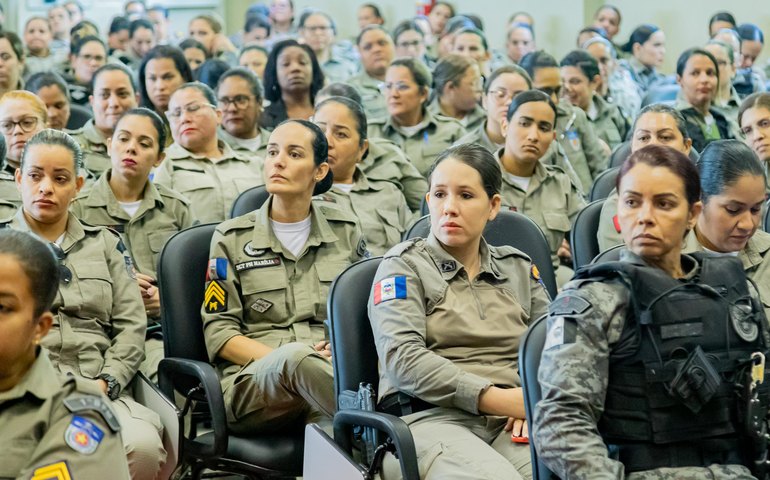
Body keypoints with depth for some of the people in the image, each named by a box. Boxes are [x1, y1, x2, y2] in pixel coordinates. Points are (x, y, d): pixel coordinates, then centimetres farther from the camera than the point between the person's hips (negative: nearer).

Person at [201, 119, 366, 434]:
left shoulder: (345, 231, 17)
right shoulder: (232, 238, 11)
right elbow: (218, 331, 5)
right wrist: (286, 359, -12)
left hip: (332, 372, 2)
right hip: (250, 383, -1)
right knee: (295, 356, -39)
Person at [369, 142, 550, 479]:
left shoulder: (519, 268, 22)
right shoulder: (404, 265, 9)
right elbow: (401, 357, -7)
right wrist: (496, 398, -15)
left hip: (510, 423, 4)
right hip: (430, 417, -3)